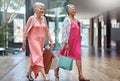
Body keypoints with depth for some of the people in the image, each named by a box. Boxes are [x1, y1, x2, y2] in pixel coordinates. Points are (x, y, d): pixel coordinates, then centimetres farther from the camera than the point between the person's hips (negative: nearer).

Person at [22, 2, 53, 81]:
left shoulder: (44, 18, 7)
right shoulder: (31, 18, -7)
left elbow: (47, 31, 11)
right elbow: (26, 31, -5)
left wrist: (51, 41, 6)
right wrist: (24, 43, -7)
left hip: (41, 41, 5)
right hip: (34, 40, -5)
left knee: (34, 58, 12)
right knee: (39, 57, -13)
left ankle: (29, 73, 30)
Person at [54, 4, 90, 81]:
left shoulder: (76, 20, 13)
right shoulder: (67, 19, -10)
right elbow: (64, 32, -16)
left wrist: (79, 42, 16)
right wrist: (66, 43, -21)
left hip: (76, 42, 7)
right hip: (69, 41, -6)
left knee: (78, 56, -2)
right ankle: (57, 69, 32)